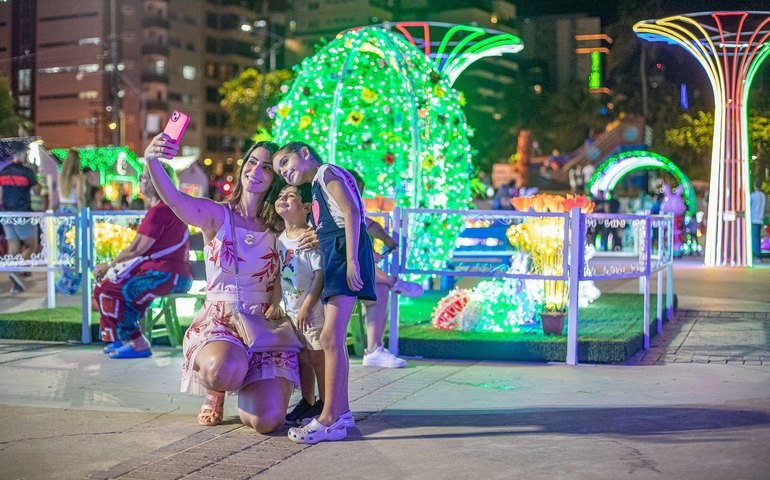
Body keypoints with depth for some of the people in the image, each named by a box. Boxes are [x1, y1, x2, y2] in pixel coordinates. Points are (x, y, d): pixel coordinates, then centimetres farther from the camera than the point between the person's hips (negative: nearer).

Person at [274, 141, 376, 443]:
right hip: (333, 258, 10)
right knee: (334, 338, 13)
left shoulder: (326, 172, -2)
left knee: (331, 336, -16)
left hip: (346, 252, -10)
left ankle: (330, 421, -18)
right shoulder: (316, 188, 25)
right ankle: (341, 411, 20)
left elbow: (351, 211, -14)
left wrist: (351, 260, -22)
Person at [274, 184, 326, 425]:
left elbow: (320, 274, -18)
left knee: (317, 356, -1)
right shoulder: (279, 239, 8)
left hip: (313, 307, -7)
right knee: (302, 357, 15)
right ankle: (307, 403, 26)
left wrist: (307, 307, -22)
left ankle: (324, 403, 13)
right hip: (291, 309, 7)